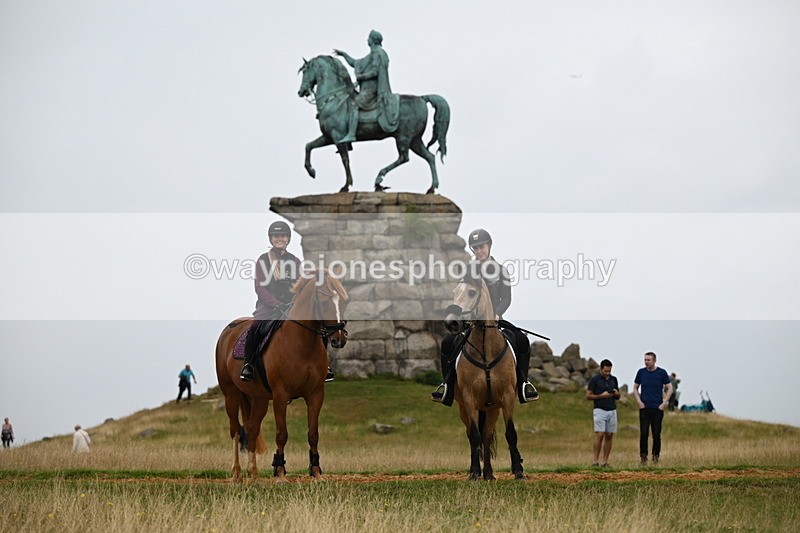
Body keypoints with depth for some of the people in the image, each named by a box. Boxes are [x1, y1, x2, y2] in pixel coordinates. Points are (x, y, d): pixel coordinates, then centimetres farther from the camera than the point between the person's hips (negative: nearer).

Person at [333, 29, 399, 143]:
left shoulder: (377, 53, -9)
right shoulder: (372, 54, 23)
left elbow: (374, 72, -19)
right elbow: (355, 64, 30)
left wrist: (361, 76, -11)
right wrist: (343, 54, 27)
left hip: (371, 89, -11)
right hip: (366, 88, 11)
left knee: (353, 104, -26)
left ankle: (351, 134, -37)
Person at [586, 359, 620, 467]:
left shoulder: (613, 379, 11)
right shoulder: (594, 379, -4)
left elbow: (618, 397, 18)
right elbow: (588, 396, -5)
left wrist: (616, 394, -6)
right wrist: (601, 395, -17)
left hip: (612, 410, 5)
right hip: (600, 410, -5)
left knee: (609, 436, 2)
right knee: (599, 435, -13)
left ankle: (605, 462, 5)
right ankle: (596, 461, -12)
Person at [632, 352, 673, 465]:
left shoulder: (662, 373, 0)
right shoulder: (641, 372, 6)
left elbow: (669, 388, 5)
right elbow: (635, 388, 14)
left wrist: (664, 403, -4)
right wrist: (639, 401, 0)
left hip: (657, 409, -1)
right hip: (644, 408, 1)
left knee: (657, 434, 0)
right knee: (643, 434, -5)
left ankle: (656, 457, 10)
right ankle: (643, 457, 1)